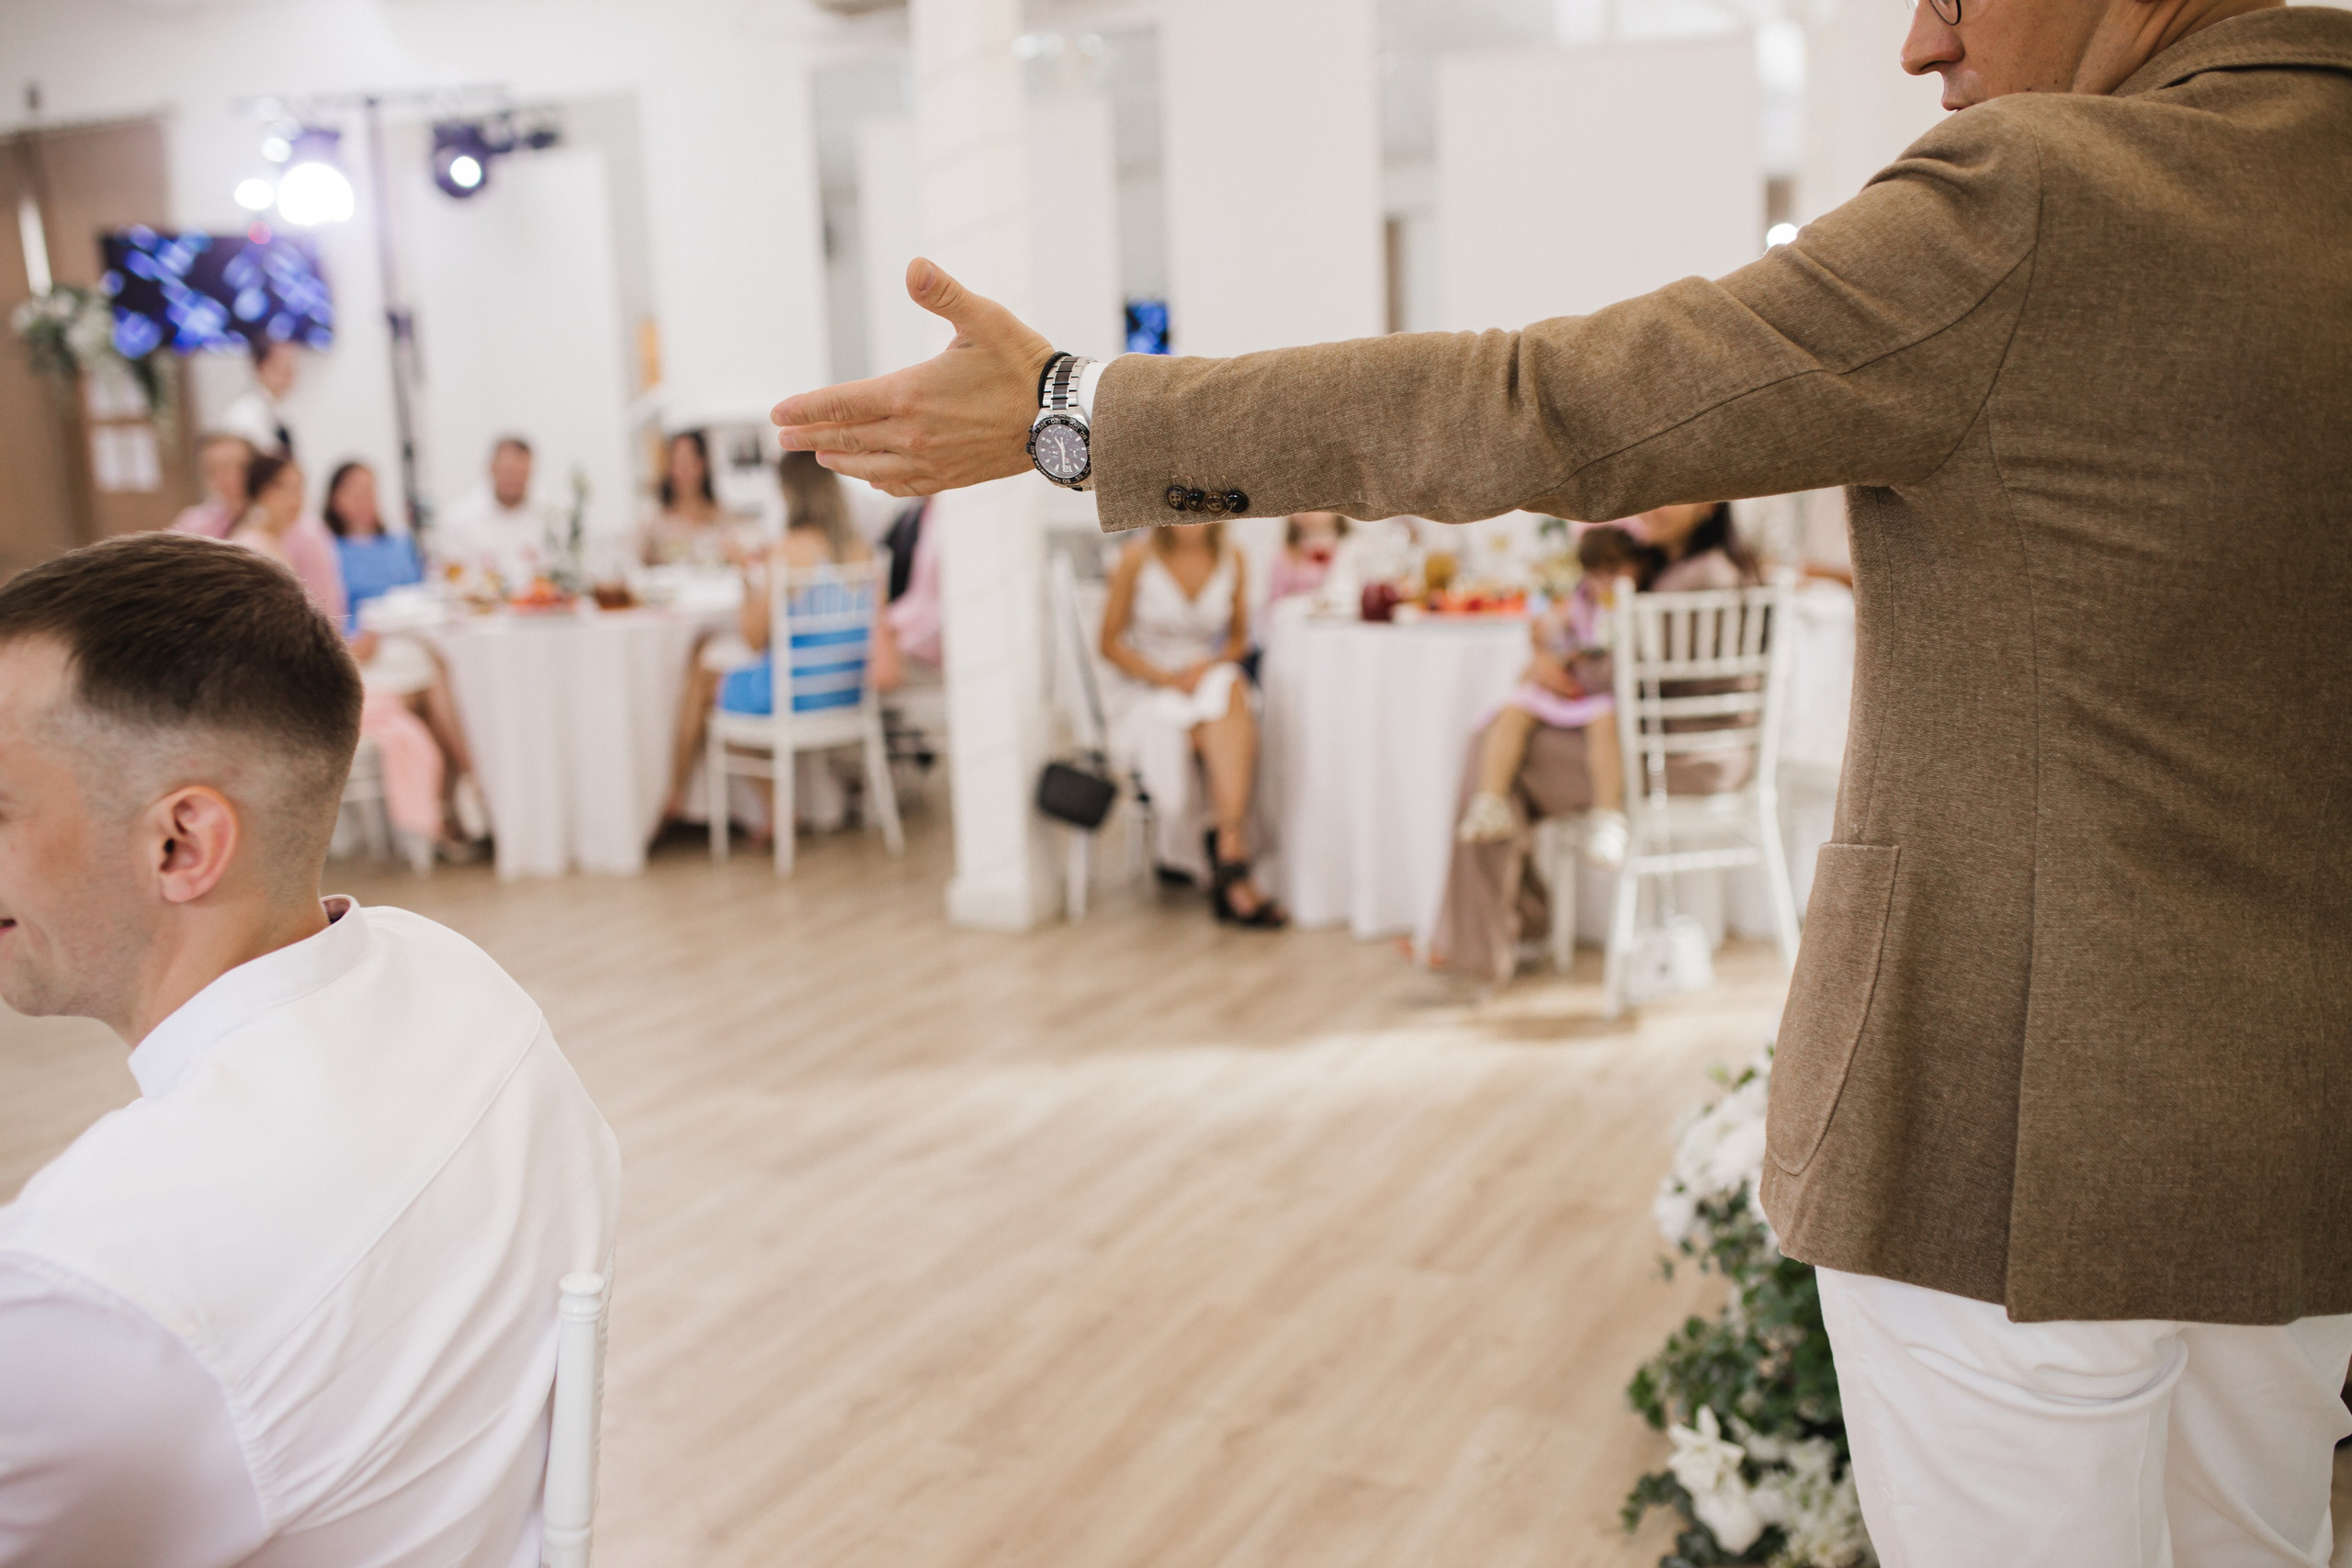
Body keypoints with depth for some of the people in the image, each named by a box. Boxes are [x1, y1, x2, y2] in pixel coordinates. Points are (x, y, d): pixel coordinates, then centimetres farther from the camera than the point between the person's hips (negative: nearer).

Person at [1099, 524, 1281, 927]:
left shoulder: (1232, 561, 5)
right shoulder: (1137, 558, -6)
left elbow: (1238, 639, 12)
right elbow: (1110, 644, -3)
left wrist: (1210, 665, -11)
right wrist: (1168, 678, -18)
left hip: (1209, 679, 3)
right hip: (1144, 694, -3)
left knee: (1231, 695, -34)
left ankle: (1225, 850, -38)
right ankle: (1234, 867, -36)